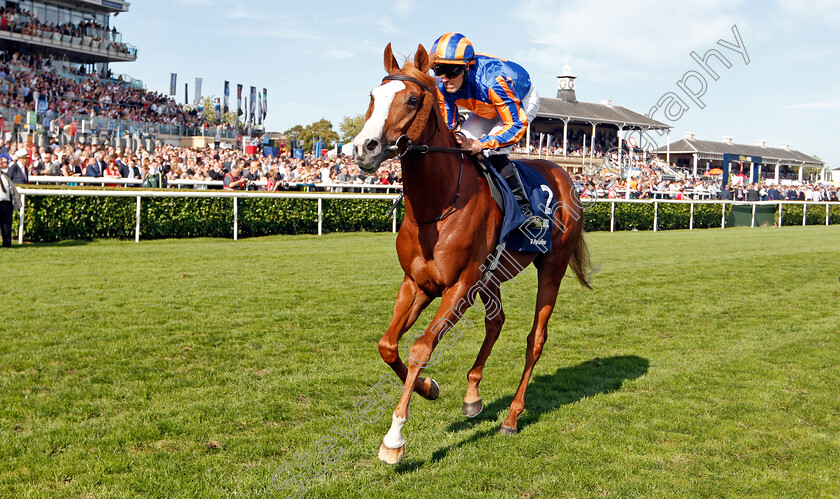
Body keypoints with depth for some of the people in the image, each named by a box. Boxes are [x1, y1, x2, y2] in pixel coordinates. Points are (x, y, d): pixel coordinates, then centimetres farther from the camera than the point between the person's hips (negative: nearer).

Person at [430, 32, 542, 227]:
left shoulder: (491, 81, -44)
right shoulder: (442, 86, -24)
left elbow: (517, 125, -40)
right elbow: (447, 124, -12)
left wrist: (480, 144, -49)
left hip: (523, 101, -7)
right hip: (489, 107, 7)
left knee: (492, 151, -26)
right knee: (461, 142, -10)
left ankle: (524, 209, -19)